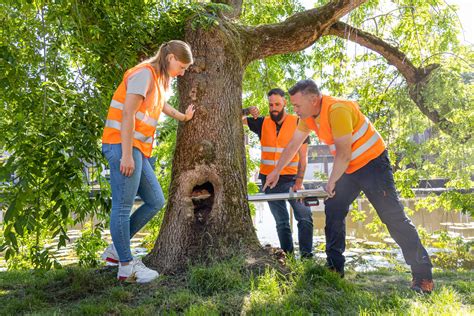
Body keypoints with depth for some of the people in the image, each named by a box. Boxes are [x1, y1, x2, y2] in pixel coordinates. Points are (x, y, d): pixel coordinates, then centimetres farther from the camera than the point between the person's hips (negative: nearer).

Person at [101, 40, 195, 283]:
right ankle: (127, 267, 2)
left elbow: (159, 105, 41)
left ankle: (115, 250, 18)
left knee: (156, 202, 9)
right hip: (123, 147, -10)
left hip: (138, 151, 10)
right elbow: (128, 114, -16)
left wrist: (183, 117, 55)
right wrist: (126, 154, -20)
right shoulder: (144, 73, -8)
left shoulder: (159, 79, 21)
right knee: (123, 207, -5)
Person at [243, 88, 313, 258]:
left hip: (290, 178, -2)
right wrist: (248, 110, -12)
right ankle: (287, 255, 14)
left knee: (304, 216, -15)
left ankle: (307, 254, -9)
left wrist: (299, 181, -14)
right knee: (281, 222, 8)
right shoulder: (262, 123, 6)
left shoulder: (297, 124, -3)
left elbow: (303, 156, -6)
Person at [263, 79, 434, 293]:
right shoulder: (308, 116, 0)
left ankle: (423, 276, -3)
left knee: (393, 217, -9)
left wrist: (332, 182, -13)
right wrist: (276, 171, 17)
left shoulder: (337, 110, -27)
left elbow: (343, 154, -24)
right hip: (349, 168, 9)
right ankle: (335, 268, 10)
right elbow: (293, 145, 12)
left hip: (372, 162, -8)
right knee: (333, 210, 2)